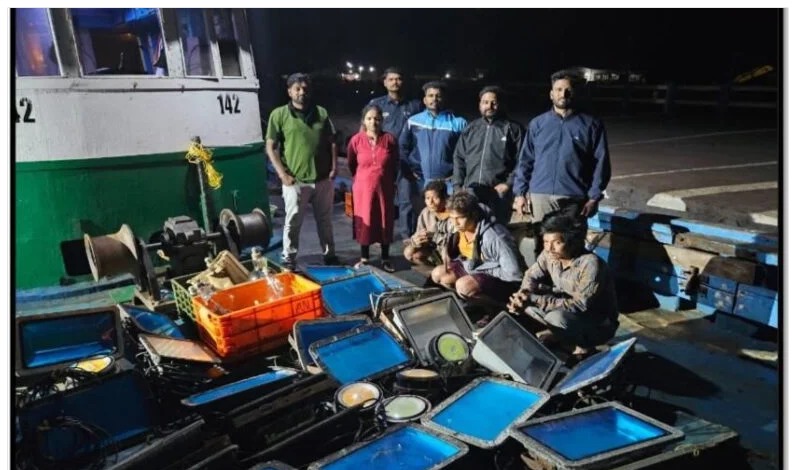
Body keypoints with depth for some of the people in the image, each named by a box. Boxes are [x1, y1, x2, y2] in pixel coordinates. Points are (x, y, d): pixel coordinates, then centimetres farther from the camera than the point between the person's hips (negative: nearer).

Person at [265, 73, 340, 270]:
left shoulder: (321, 112, 8)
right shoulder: (279, 114, -2)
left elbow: (332, 141, 13)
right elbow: (271, 147, -4)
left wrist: (333, 167, 2)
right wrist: (282, 173, -12)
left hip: (323, 179, 4)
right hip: (295, 181, -3)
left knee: (325, 220, 15)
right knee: (293, 222, 4)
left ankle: (329, 254, 30)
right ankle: (289, 259, 17)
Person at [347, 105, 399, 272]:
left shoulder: (390, 139, -8)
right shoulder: (356, 140, -9)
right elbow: (351, 164, 8)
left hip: (384, 189, 0)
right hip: (363, 189, 0)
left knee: (385, 223, 9)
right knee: (364, 223, 9)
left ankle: (386, 259, 23)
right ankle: (364, 258, 25)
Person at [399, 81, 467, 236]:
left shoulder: (457, 123, 2)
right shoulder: (413, 121, 8)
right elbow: (402, 148, 9)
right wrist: (407, 171, -1)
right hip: (418, 183, 2)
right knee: (417, 221, 11)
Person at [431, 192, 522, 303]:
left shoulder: (494, 236, -31)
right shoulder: (460, 229, -8)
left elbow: (513, 274, -29)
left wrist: (484, 272, -21)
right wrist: (448, 255, -6)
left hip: (500, 279, -8)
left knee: (464, 285, -31)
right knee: (437, 274, 2)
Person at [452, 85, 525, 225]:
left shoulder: (514, 129, 6)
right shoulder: (470, 129, 19)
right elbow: (459, 159, 18)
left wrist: (509, 184, -11)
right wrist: (458, 186, 7)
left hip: (498, 192, -3)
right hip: (471, 191, 4)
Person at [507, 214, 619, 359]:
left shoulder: (590, 264, -31)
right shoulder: (549, 254, -13)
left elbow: (581, 305, -33)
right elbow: (532, 275, 1)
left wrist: (535, 300, -36)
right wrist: (522, 295, -23)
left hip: (600, 324, -6)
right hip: (566, 313, 6)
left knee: (557, 317, -36)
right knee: (520, 300, -8)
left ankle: (585, 344, -6)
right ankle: (557, 333, 6)